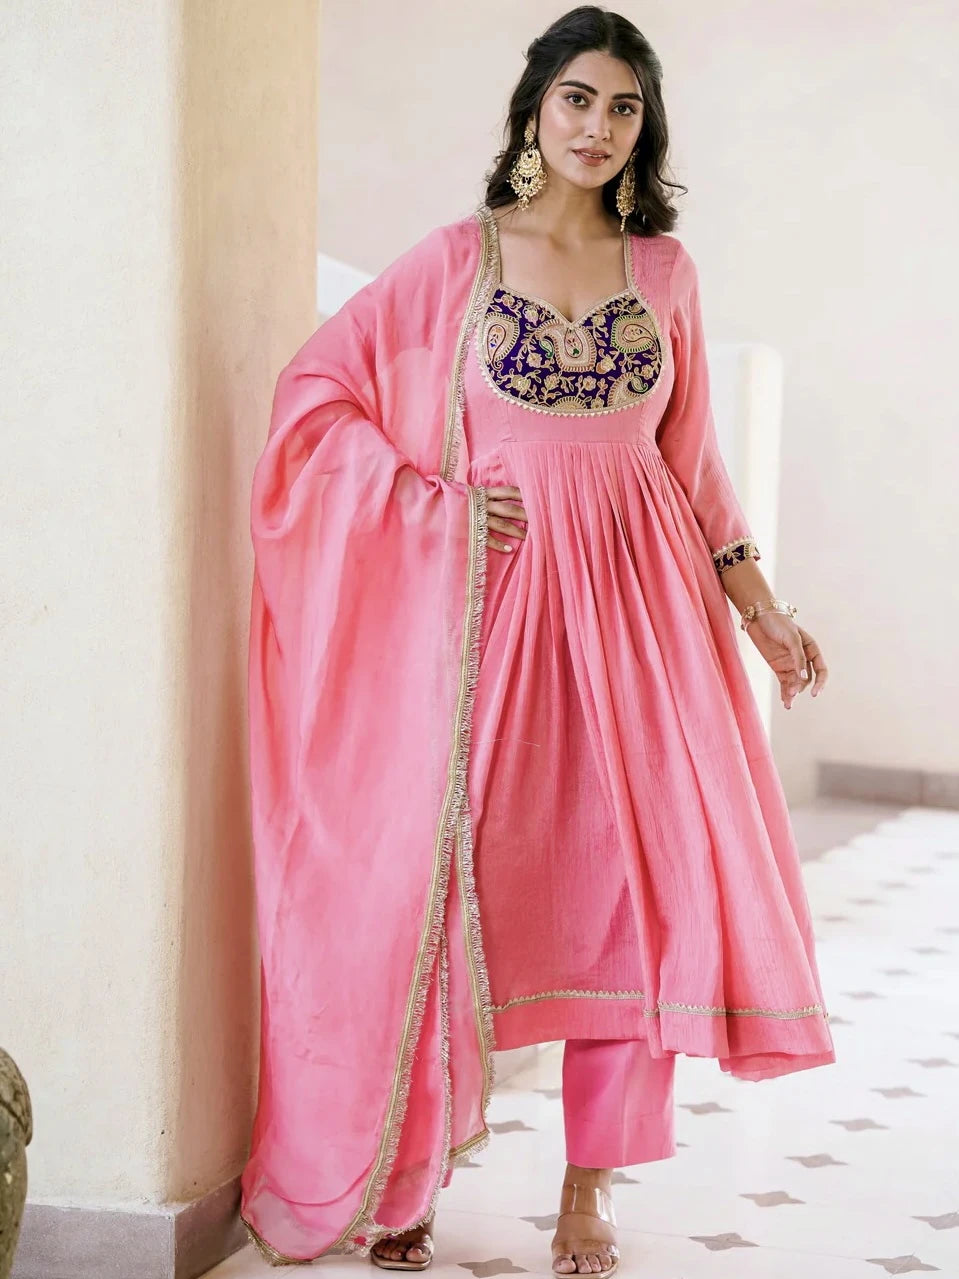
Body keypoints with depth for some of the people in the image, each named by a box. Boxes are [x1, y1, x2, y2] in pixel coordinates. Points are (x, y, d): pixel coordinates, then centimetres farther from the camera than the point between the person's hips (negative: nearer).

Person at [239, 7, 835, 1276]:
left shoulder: (665, 270, 10)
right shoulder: (457, 260, 1)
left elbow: (692, 457, 16)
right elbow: (317, 391, 1)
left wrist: (762, 606, 11)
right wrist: (436, 504, -7)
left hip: (636, 599, 3)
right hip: (490, 602, -2)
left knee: (642, 883, -4)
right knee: (449, 882, -1)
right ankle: (396, 1177, 15)